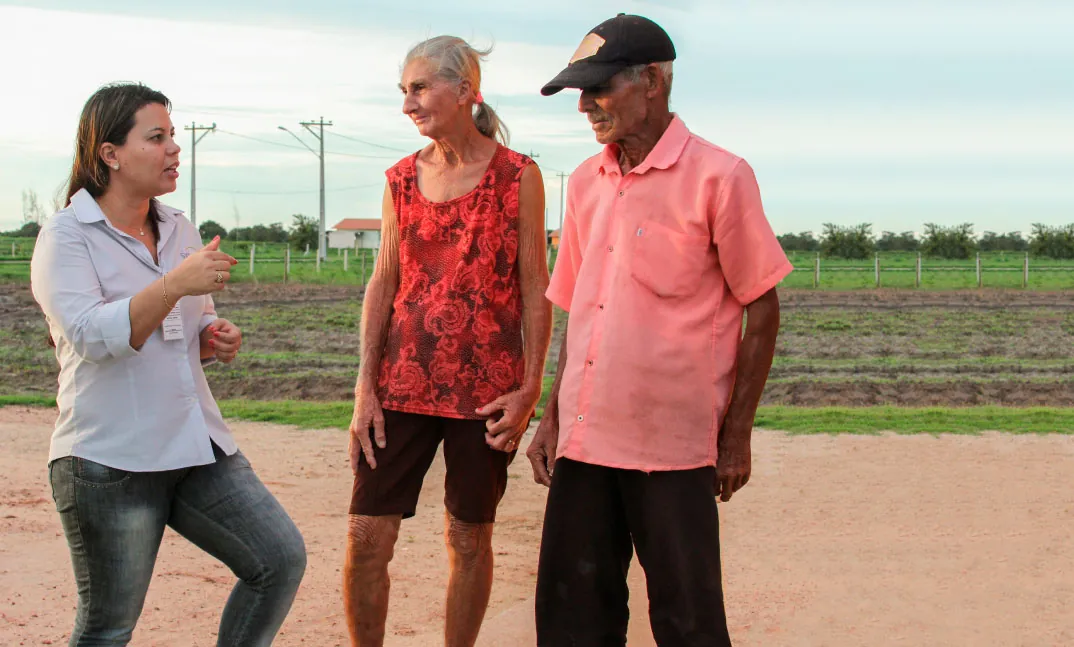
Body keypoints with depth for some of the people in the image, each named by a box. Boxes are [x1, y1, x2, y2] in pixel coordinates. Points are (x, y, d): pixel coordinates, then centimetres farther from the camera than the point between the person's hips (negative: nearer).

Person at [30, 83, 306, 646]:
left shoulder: (180, 232, 13)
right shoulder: (66, 236, -6)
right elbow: (92, 335, -20)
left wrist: (215, 341, 2)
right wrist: (175, 285, -31)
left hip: (196, 445, 6)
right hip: (109, 459, -6)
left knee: (281, 560, -1)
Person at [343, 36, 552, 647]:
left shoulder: (518, 177, -3)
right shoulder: (402, 179, 7)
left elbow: (535, 289, -2)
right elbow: (383, 284, 7)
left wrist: (530, 388, -8)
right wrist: (366, 388, 0)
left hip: (485, 390, -3)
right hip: (404, 384, 3)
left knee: (470, 540, 7)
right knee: (367, 537, -2)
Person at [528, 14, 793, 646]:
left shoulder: (718, 176, -7)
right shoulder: (587, 182, 12)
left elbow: (762, 310, -4)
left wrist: (737, 434, -6)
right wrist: (553, 416, 12)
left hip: (673, 447, -6)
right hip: (584, 439, 6)